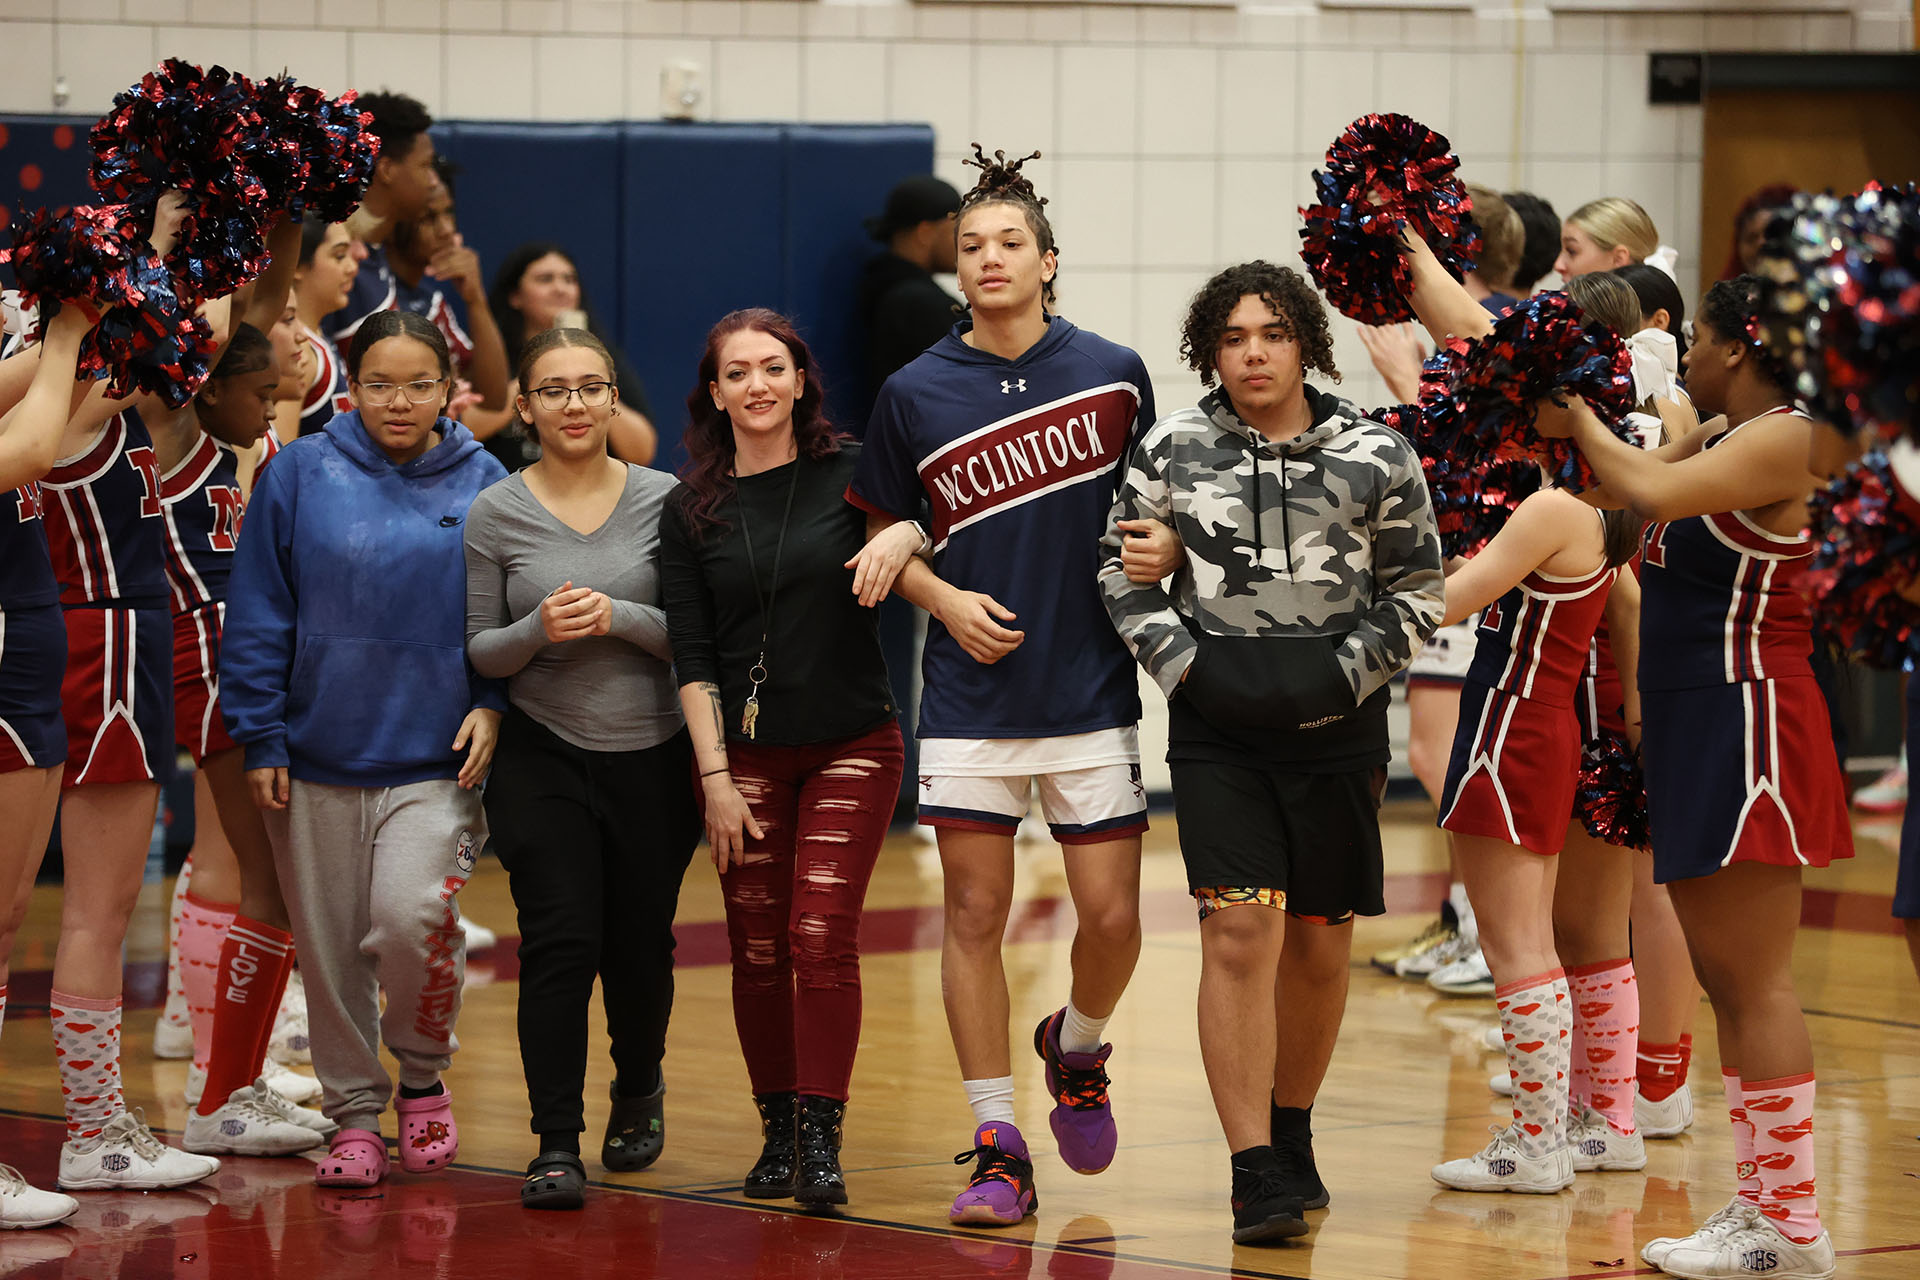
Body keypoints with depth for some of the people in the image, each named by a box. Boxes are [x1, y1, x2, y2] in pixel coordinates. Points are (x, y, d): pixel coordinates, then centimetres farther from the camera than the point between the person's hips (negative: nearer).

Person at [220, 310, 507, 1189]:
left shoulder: (483, 487, 2)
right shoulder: (300, 476, 0)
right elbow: (257, 616, 2)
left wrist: (492, 704, -4)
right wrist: (261, 739, -2)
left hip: (436, 758, -1)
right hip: (318, 757, 1)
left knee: (411, 916, -19)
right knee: (330, 945, 5)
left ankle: (423, 1078, 7)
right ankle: (354, 1115, 20)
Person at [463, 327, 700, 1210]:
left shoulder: (664, 501, -1)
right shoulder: (496, 514, -1)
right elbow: (480, 650, 3)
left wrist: (620, 617, -18)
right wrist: (538, 630, -17)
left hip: (652, 760, 1)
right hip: (542, 756, -1)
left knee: (640, 946, 7)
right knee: (560, 939, -12)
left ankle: (638, 1087, 37)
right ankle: (557, 1145, -6)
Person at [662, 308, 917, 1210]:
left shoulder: (851, 474, -1)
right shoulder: (691, 510, 3)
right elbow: (691, 655, 2)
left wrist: (902, 535, -23)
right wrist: (715, 776, -6)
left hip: (852, 744, -2)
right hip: (744, 753, 2)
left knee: (822, 935, -11)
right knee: (758, 949, 4)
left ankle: (821, 1143, -10)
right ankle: (779, 1132, 16)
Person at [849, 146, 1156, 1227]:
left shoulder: (1115, 374, 0)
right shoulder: (916, 395, 0)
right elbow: (883, 533, 11)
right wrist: (947, 600, -6)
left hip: (1093, 691, 0)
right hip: (970, 701, 0)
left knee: (1112, 920, -1)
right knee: (976, 915, 0)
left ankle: (1078, 1049, 31)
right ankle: (998, 1148, 7)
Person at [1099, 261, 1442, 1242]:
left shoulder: (1377, 459, 1)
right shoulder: (1171, 452, 1)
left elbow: (1414, 590, 6)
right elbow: (1124, 571, 9)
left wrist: (1347, 673, -7)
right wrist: (1184, 665, -5)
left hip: (1338, 730, 1)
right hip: (1219, 731, -1)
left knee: (1319, 947, 10)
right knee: (1240, 934, -13)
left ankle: (1292, 1129, 33)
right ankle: (1255, 1173, -11)